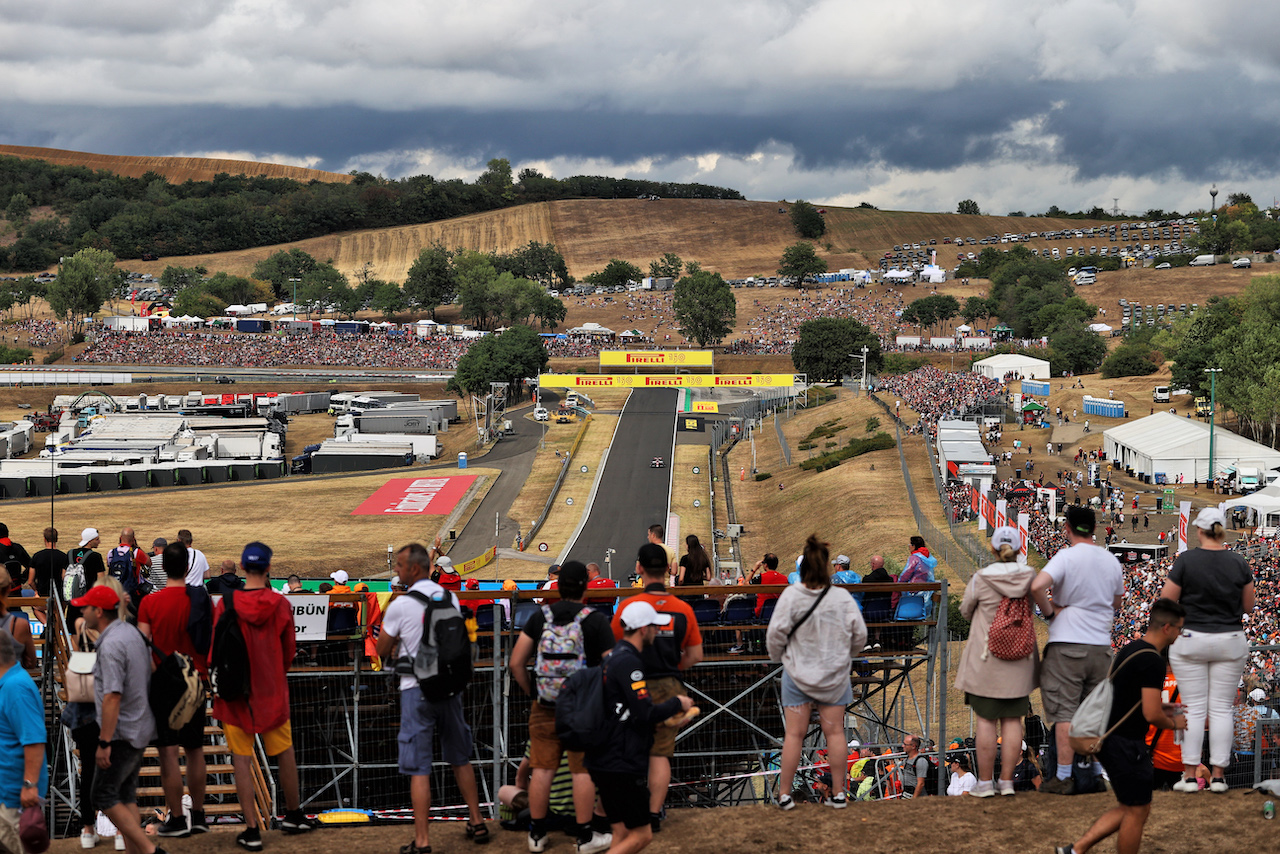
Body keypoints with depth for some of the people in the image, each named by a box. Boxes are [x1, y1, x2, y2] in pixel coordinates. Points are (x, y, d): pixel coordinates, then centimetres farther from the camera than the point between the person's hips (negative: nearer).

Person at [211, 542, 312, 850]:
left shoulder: (226, 603, -11)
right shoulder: (280, 605, -7)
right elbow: (289, 650, 5)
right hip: (272, 691, 1)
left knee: (241, 759, 3)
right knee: (284, 754, 16)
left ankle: (252, 830, 3)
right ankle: (293, 815, 31)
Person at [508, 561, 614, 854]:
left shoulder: (540, 618, 2)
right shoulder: (596, 621, -7)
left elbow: (516, 663, 0)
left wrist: (532, 692, 11)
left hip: (544, 709, 3)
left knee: (542, 769, 8)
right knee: (583, 772, 4)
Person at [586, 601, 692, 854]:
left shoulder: (614, 656, 16)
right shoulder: (628, 662, -16)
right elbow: (645, 713, -20)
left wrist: (661, 716, 17)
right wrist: (677, 703, -5)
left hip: (605, 762, 10)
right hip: (621, 765, -10)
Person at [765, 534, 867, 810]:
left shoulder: (791, 596, -15)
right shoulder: (843, 599, -10)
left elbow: (775, 634, -12)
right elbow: (860, 635, -3)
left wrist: (779, 658, 9)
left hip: (797, 674, -1)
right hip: (834, 674, 1)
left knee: (794, 734, 5)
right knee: (834, 731, 9)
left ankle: (784, 793, 9)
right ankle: (838, 792, 13)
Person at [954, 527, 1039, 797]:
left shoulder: (981, 578, -12)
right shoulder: (1030, 577, -4)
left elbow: (966, 610, 3)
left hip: (986, 660, -3)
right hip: (1019, 662, 3)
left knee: (986, 720, 3)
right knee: (1012, 720, 8)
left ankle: (985, 782, 6)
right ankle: (1007, 781, 9)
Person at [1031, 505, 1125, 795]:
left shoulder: (1067, 556, -11)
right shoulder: (1112, 560, 8)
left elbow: (1037, 586, -27)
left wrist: (1050, 611, -10)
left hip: (1067, 644, -5)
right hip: (1101, 645, 5)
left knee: (1065, 712, -3)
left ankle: (1063, 778, -3)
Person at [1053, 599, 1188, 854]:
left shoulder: (1130, 649, 12)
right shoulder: (1152, 661, -19)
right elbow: (1151, 715, -22)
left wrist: (1159, 706, 19)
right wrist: (1173, 723, -2)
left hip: (1110, 737, 10)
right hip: (1126, 745, -10)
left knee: (1130, 809, 17)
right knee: (1137, 811, 4)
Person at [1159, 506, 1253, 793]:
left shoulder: (1186, 560, -11)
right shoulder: (1239, 564, -2)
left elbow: (1165, 602, -8)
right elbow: (1248, 606, 6)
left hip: (1191, 641, -2)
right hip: (1230, 641, 2)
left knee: (1194, 708, 2)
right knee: (1221, 709, 6)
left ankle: (1190, 776, 2)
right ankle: (1219, 776, 6)